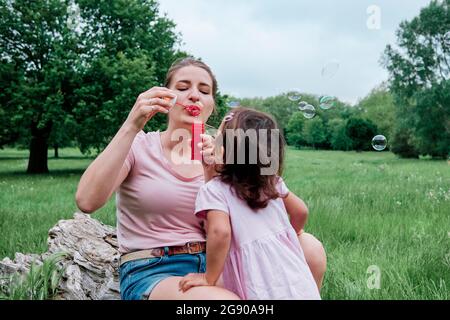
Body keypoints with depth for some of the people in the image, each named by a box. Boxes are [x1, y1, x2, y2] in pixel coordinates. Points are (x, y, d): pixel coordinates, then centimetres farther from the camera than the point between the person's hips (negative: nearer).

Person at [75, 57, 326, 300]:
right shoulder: (138, 146, -2)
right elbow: (87, 201, -20)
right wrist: (132, 125, -22)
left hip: (210, 265, 5)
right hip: (150, 274, -4)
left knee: (310, 248, -15)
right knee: (226, 300, -37)